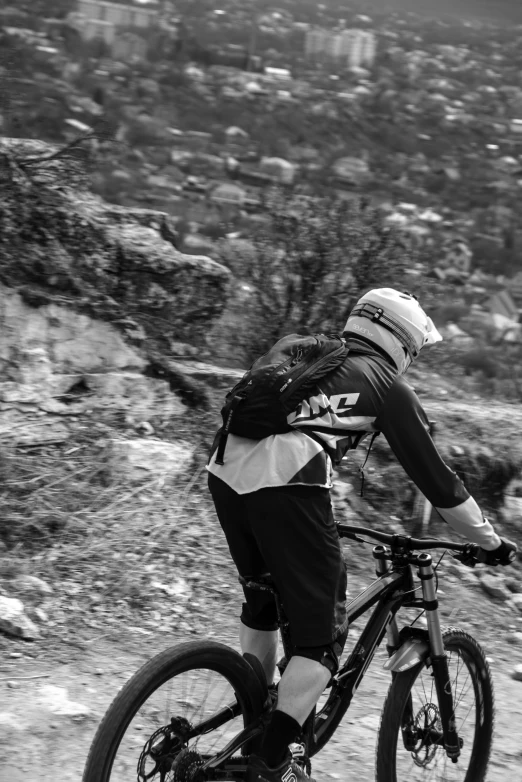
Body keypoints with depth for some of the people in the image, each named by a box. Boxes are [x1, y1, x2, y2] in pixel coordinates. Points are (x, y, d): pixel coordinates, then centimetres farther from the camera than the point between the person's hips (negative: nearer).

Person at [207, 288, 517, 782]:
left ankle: (257, 728, 35)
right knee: (321, 636, 2)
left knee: (262, 602, 28)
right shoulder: (387, 387, 13)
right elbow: (434, 477, 14)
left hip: (225, 471, 7)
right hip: (286, 485, -7)